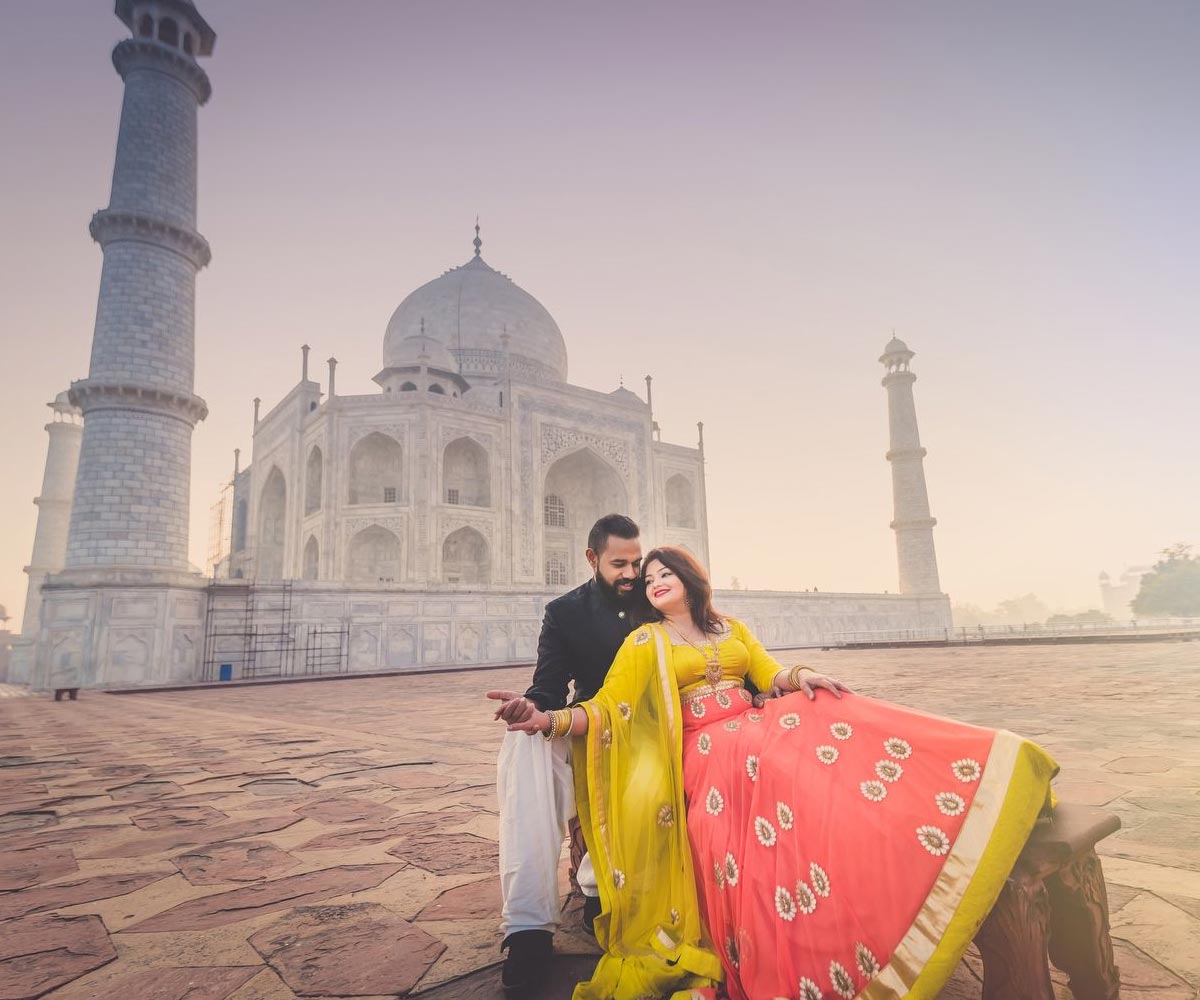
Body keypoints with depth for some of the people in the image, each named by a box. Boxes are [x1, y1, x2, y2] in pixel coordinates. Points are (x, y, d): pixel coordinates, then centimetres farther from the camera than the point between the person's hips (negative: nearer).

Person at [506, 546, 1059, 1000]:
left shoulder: (732, 628, 20)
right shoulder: (644, 642, 6)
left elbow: (773, 677, 11)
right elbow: (608, 708, -3)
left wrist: (801, 677, -13)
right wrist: (550, 720, -21)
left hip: (761, 731, 5)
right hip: (708, 753, -5)